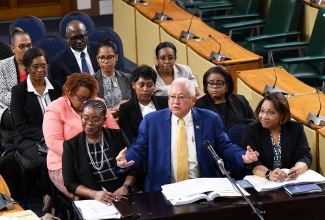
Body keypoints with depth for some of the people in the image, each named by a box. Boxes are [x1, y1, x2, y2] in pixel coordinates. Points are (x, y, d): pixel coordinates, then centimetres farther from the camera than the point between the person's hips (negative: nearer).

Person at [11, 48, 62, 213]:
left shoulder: (57, 87, 11)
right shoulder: (18, 91, 0)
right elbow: (21, 126, -5)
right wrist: (43, 136, -18)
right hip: (29, 140, -3)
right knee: (46, 162, -35)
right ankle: (53, 200, -13)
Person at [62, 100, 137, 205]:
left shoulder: (118, 136, 10)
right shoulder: (71, 145, 7)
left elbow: (133, 167, 9)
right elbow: (70, 183, 3)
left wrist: (125, 187, -11)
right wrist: (94, 194, -14)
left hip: (124, 196, 1)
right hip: (91, 202, -1)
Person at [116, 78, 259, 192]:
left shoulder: (210, 119, 7)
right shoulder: (151, 120, 6)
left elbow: (224, 147, 8)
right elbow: (139, 150, 7)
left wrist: (244, 157, -9)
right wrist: (125, 160, -13)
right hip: (164, 190, 0)